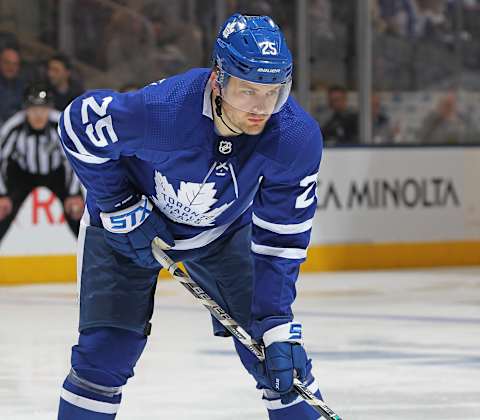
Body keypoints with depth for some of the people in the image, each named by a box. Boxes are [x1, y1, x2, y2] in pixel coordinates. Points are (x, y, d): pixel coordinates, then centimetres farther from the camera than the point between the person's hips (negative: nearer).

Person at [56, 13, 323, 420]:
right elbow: (79, 125, -20)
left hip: (222, 232, 3)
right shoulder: (162, 109, -39)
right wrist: (121, 207, -17)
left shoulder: (298, 138, -29)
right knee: (107, 349, -10)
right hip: (125, 221, -2)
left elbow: (281, 238, -20)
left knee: (275, 352, -4)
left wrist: (279, 325, -26)